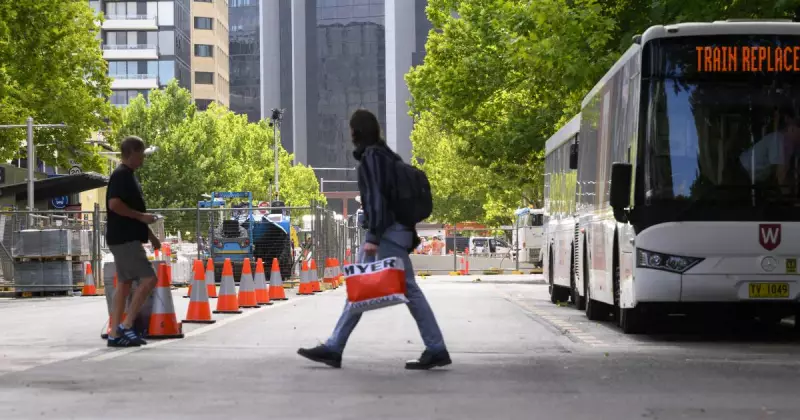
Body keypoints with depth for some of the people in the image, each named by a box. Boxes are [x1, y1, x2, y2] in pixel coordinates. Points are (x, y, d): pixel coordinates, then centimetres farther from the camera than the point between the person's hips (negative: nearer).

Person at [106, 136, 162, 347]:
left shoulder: (129, 176, 19)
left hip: (128, 239, 10)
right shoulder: (121, 175, -13)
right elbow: (114, 204, -25)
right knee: (148, 278, -12)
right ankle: (126, 326, -10)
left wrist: (150, 235, 25)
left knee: (124, 284, 9)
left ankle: (115, 334, 9)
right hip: (124, 240, -10)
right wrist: (141, 216, -18)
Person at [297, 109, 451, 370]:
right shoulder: (386, 155, 17)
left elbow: (376, 197, -19)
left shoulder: (372, 156, -11)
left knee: (407, 289, -8)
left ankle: (436, 350, -6)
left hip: (387, 231, -10)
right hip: (398, 230, 10)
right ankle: (333, 348, 9)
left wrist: (373, 236, -22)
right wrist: (410, 234, 21)